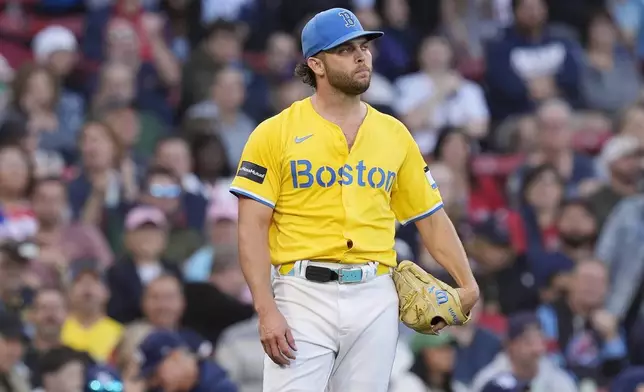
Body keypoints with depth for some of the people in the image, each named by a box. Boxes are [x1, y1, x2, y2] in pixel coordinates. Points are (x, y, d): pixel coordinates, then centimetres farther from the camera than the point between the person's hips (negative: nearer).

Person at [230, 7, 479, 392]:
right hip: (305, 296, -4)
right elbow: (253, 227, -4)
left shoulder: (395, 134, 12)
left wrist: (468, 285, 2)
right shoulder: (275, 133, 1)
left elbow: (431, 217, 16)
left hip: (376, 299, 4)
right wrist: (267, 312, -14)